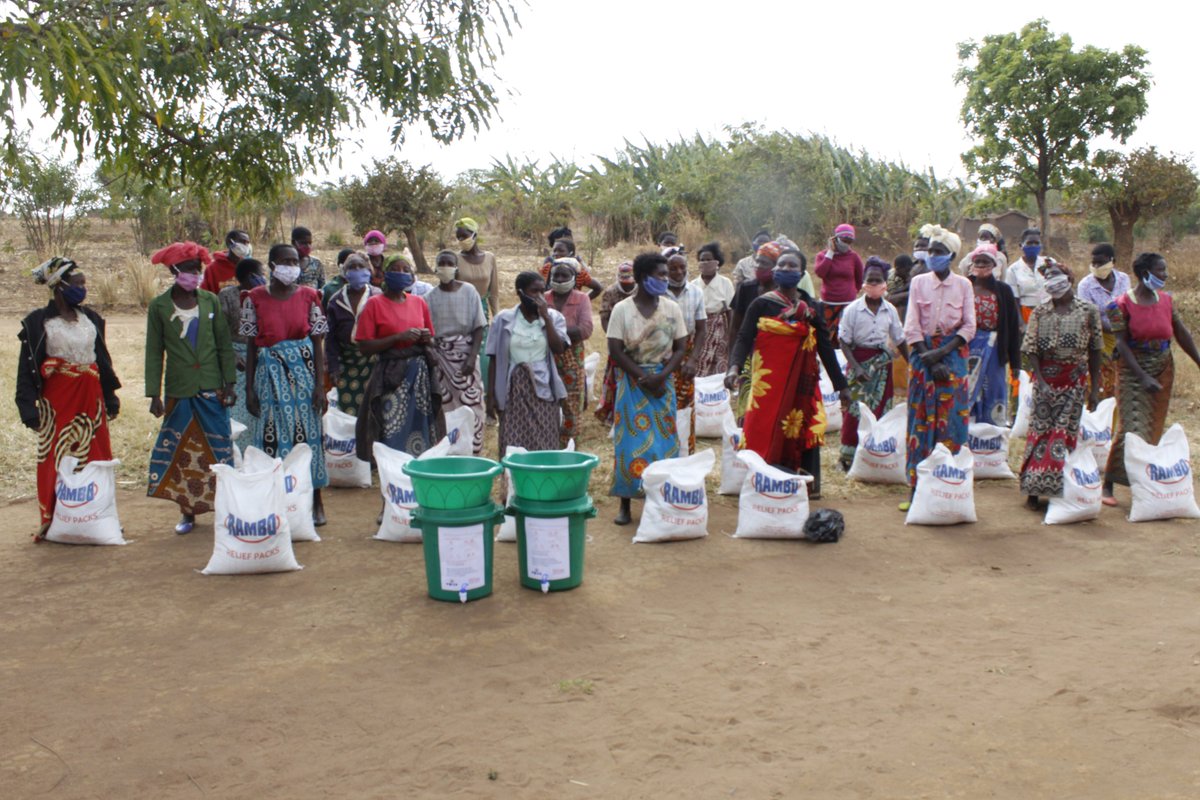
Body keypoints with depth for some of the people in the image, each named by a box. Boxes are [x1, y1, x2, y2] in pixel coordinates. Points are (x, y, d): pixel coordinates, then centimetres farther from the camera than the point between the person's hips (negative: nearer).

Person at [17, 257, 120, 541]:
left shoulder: (90, 318, 9)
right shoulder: (39, 322, -5)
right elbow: (27, 368, -5)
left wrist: (110, 397, 15)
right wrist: (29, 407, -12)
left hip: (90, 398, 5)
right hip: (58, 401, -4)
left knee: (97, 459, 6)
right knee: (57, 461, 0)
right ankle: (52, 521, 9)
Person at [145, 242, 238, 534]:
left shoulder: (211, 301, 4)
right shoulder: (159, 306, 1)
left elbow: (224, 345, 6)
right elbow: (154, 353, 2)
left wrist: (230, 383, 0)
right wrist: (154, 394, -3)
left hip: (211, 389, 1)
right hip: (178, 391, -1)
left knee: (219, 448, 3)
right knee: (181, 451, 4)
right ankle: (187, 511, 14)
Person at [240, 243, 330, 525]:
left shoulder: (308, 296, 2)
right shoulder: (256, 298, 1)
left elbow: (317, 343, 2)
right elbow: (251, 345, 3)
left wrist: (320, 385, -5)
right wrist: (249, 388, -1)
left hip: (304, 369, 0)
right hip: (270, 373, 0)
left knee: (308, 432, 2)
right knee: (272, 436, 2)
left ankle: (316, 502, 12)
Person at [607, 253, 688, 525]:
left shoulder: (672, 308, 3)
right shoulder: (622, 309, -4)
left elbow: (680, 348, 2)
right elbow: (615, 350, -8)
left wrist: (661, 377, -13)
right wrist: (644, 378, -14)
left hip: (663, 382, 2)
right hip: (632, 382, -2)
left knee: (664, 440, 0)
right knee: (631, 441, -3)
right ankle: (626, 504, 4)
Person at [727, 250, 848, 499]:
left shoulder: (812, 307, 11)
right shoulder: (761, 304, 2)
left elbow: (825, 346, 14)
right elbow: (744, 339, -7)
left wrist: (841, 385, 13)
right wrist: (734, 367, -26)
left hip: (803, 381, 3)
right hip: (770, 381, -3)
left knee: (803, 431, 1)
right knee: (765, 432, -7)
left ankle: (806, 486, 10)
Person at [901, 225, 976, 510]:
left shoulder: (963, 285, 4)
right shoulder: (918, 282, 4)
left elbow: (969, 327, 1)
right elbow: (911, 327, -1)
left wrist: (942, 352, -12)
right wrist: (930, 360, -10)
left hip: (953, 355, 0)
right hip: (923, 353, 0)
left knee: (951, 419, -3)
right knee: (921, 419, -1)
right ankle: (916, 486, 1)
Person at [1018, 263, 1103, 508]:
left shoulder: (1088, 311, 1)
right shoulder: (1040, 312, -1)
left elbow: (1094, 350, 5)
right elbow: (1031, 350, -3)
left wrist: (1094, 387, 4)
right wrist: (1041, 382, -14)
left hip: (1075, 380, 0)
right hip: (1046, 379, 0)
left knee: (1064, 433, -1)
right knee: (1040, 431, 0)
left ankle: (1058, 488, 7)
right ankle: (1033, 490, 6)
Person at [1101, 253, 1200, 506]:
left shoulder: (1166, 300, 5)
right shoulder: (1123, 304, -11)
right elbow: (1122, 345, -15)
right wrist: (1143, 377, -21)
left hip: (1163, 370, 5)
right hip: (1133, 371, -5)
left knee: (1154, 427, 9)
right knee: (1132, 427, -11)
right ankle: (1108, 485, -4)